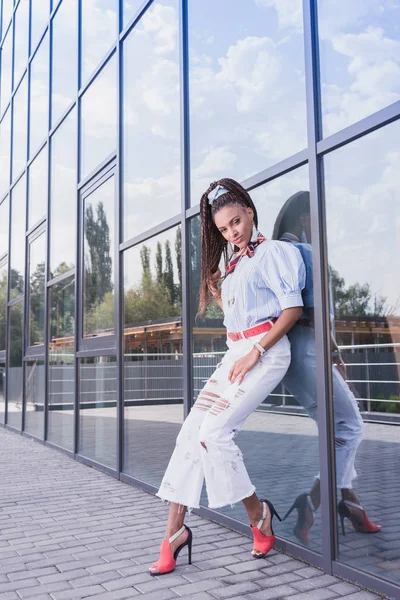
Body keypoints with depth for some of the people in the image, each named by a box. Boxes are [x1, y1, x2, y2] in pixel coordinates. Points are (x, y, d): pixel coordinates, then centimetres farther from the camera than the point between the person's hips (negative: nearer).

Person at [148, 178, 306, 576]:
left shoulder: (272, 251, -3)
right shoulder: (234, 262, 21)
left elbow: (293, 307, -12)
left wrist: (256, 352, -17)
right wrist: (216, 293, 9)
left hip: (265, 350, -8)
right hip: (234, 353, 8)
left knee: (215, 431, -18)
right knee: (191, 431, -2)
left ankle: (258, 513, 2)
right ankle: (174, 530, 3)